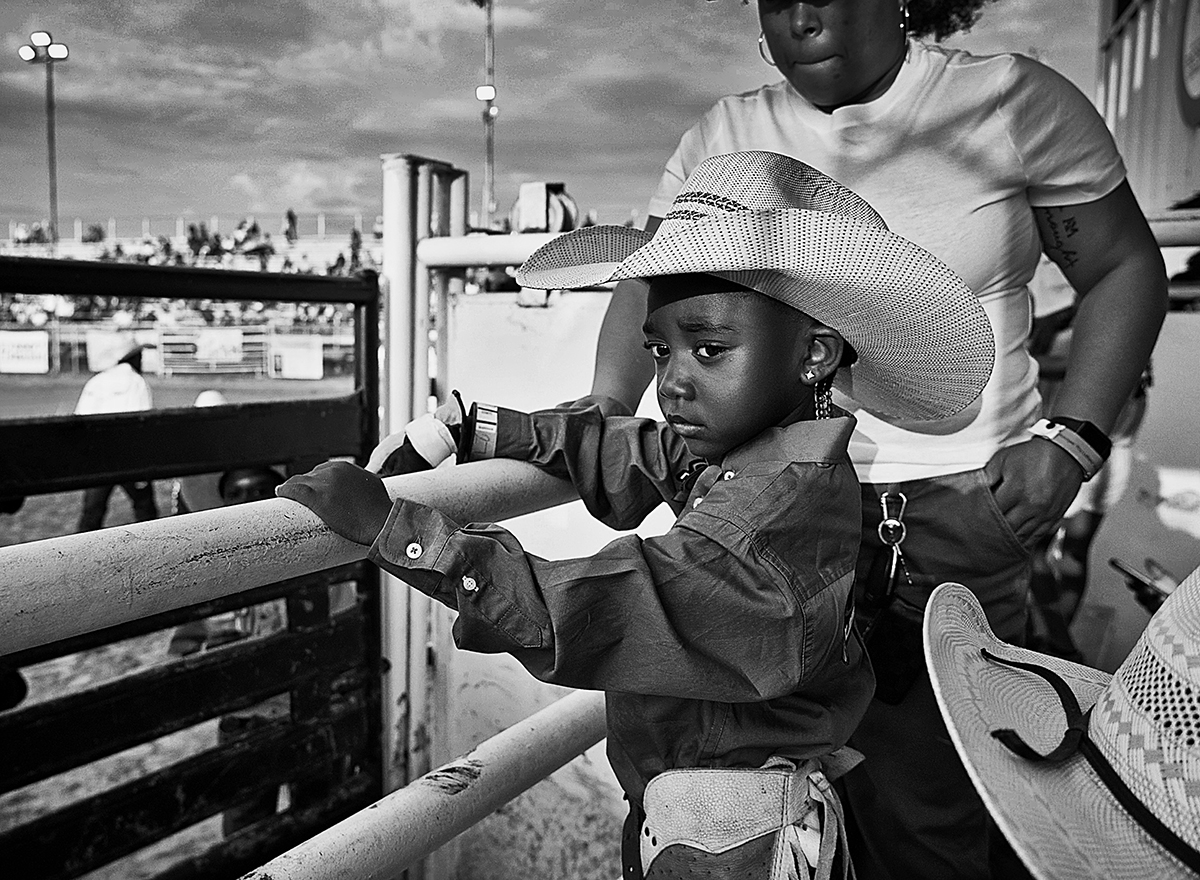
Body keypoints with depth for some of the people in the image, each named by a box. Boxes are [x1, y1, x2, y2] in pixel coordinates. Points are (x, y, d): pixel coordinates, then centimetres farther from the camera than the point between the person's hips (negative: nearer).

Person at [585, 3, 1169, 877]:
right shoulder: (725, 136, 6)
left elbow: (1125, 270, 4)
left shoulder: (1018, 103, -1)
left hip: (962, 509, -1)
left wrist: (1073, 440, -7)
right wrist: (606, 409, -13)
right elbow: (648, 281, 3)